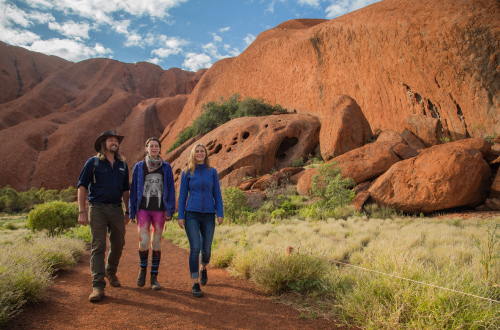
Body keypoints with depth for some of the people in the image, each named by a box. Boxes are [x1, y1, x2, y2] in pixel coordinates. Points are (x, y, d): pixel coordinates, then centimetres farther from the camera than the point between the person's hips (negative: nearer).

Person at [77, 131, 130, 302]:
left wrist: (128, 211, 15)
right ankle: (98, 287, -3)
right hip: (98, 209, -4)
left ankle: (111, 272, 36)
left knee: (118, 245, 11)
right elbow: (82, 187, -1)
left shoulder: (122, 164, 14)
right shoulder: (93, 163, 2)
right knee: (98, 247, -6)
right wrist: (81, 212, -9)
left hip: (117, 209, 4)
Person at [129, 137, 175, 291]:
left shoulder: (166, 167, 5)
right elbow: (133, 189, 7)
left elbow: (171, 189, 4)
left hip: (159, 210, 0)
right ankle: (143, 268, 21)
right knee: (143, 242, -9)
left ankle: (154, 278, 15)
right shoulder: (139, 167, 5)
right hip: (143, 209, 0)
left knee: (156, 244, 4)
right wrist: (132, 212, 4)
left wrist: (170, 210, -4)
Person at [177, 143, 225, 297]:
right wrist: (180, 216, -3)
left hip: (208, 215, 2)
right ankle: (195, 284, 0)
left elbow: (217, 194, 5)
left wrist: (220, 214, -4)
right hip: (192, 215, -2)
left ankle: (204, 268, 42)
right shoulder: (187, 172, 3)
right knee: (195, 248, -10)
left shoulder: (212, 172, 6)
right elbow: (182, 195, 3)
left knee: (206, 250, 9)